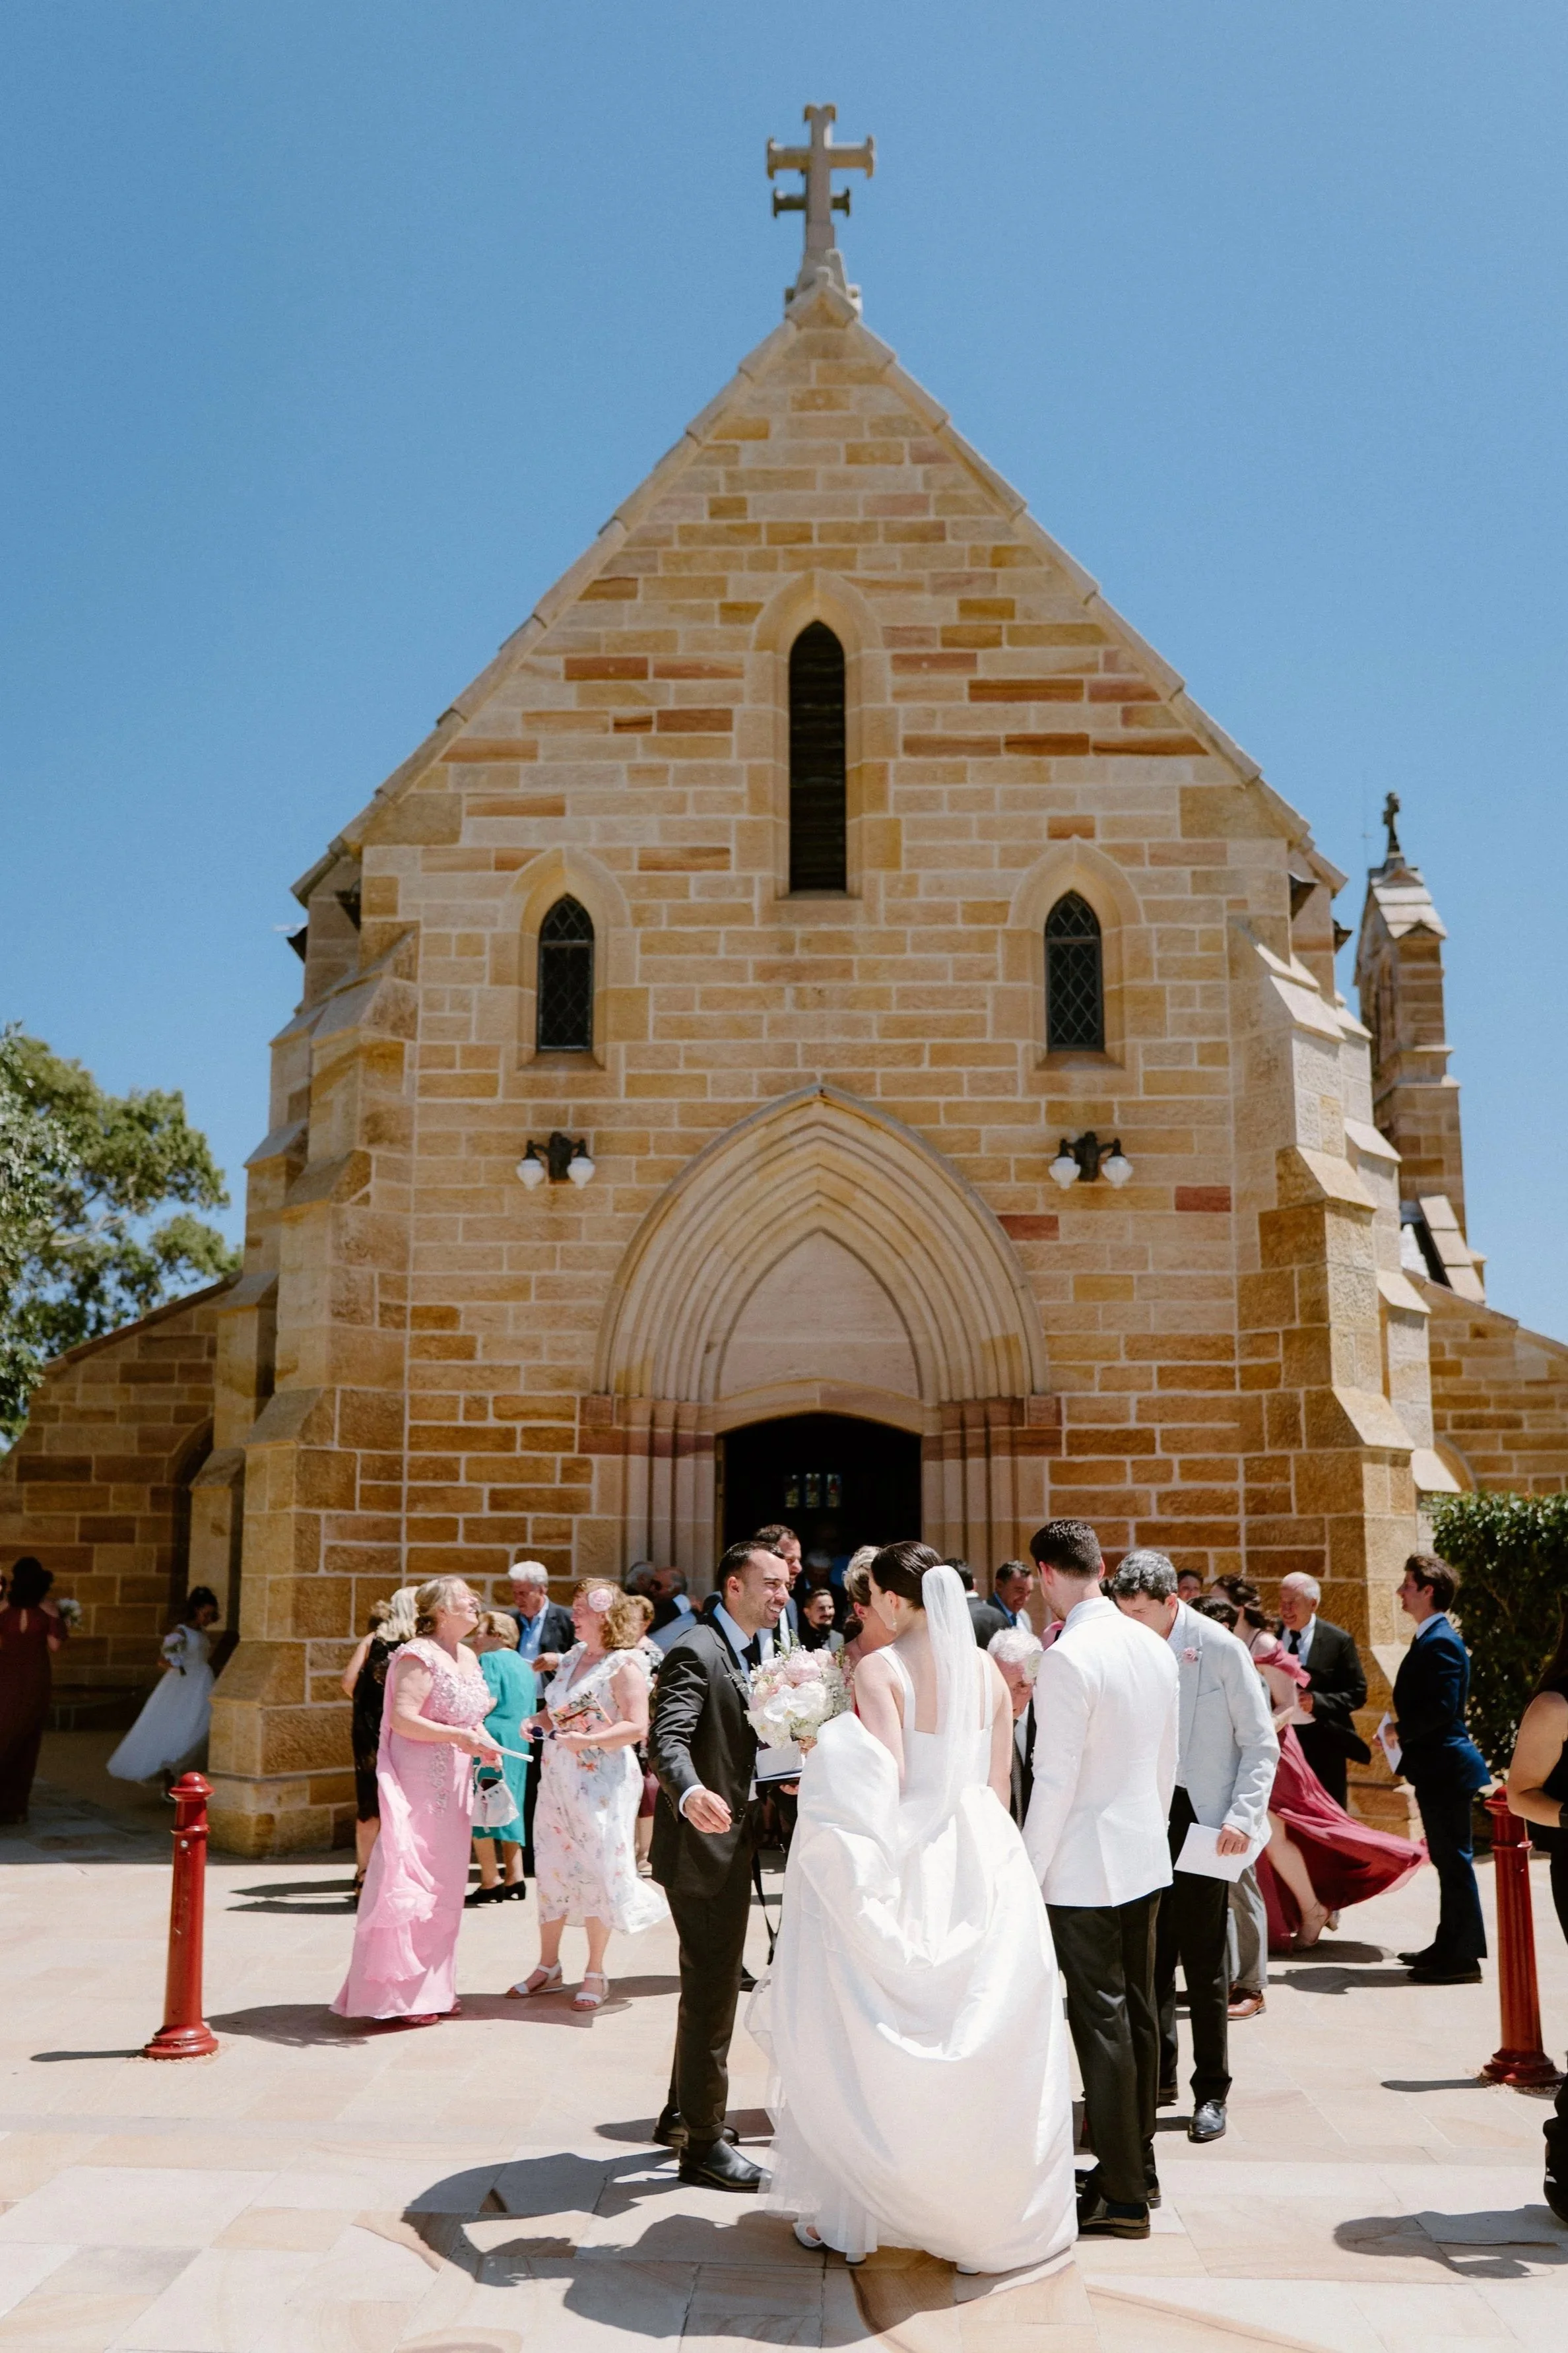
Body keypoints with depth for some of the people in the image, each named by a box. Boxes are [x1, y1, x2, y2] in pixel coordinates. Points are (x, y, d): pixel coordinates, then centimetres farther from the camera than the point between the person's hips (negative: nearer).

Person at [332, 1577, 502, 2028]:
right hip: (419, 1785, -9)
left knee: (444, 1884, 13)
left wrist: (483, 1740, 1)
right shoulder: (419, 1657, -14)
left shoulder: (467, 1657, 13)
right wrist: (459, 1736, -26)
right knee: (411, 1880, -5)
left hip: (452, 1788, 9)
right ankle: (396, 1994, 4)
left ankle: (430, 1988, 24)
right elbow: (402, 1718, -23)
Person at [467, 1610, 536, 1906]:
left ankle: (491, 1881, -5)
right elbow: (530, 1714, 21)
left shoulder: (489, 1660, -7)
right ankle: (515, 1879, 11)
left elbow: (488, 1702, -19)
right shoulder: (525, 1666, 19)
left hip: (490, 1739, -9)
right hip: (518, 1746, 9)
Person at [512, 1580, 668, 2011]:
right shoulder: (572, 1658, 11)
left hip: (602, 1785, -7)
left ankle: (595, 1975, 14)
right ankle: (548, 1967, 25)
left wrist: (588, 1740, -28)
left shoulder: (624, 1664, -12)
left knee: (596, 1873, 0)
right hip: (558, 1781, 7)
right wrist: (536, 1722, 1)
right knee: (551, 1869, 11)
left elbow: (637, 1727, -19)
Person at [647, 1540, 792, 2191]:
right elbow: (667, 1739, -32)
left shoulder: (757, 1652, 12)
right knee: (712, 1989, -1)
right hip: (703, 1840, -10)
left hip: (733, 1841, 10)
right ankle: (703, 2141, 12)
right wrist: (690, 1793, -51)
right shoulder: (696, 1653, -19)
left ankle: (681, 2113, 38)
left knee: (710, 1983, 22)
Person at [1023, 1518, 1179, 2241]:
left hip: (1084, 1868, -8)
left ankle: (1122, 2196, 11)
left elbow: (1055, 1781, -19)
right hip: (1145, 1859, 8)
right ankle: (1139, 2167, 30)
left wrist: (1027, 1875, -11)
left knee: (1102, 2025, 2)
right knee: (1137, 2013, 17)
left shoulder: (1068, 1659, -20)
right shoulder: (1154, 1647, 3)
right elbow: (1167, 1764, 12)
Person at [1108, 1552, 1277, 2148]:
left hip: (1201, 1819, -3)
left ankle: (1212, 2093, 14)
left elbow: (1261, 1743, -4)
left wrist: (1243, 1816, -14)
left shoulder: (1222, 1650, -8)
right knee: (1147, 1956, 7)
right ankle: (1157, 2077, 23)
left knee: (1204, 1962, 1)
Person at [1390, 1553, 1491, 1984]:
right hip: (1438, 1767, 11)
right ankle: (1449, 1945, 26)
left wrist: (1401, 1730, -14)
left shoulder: (1440, 1641, -18)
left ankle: (1463, 1957, 3)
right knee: (1449, 1862, 17)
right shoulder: (1431, 1638, 14)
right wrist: (1402, 1730, 7)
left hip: (1446, 1768, -11)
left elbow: (1441, 1707, -25)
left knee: (1454, 1861, -3)